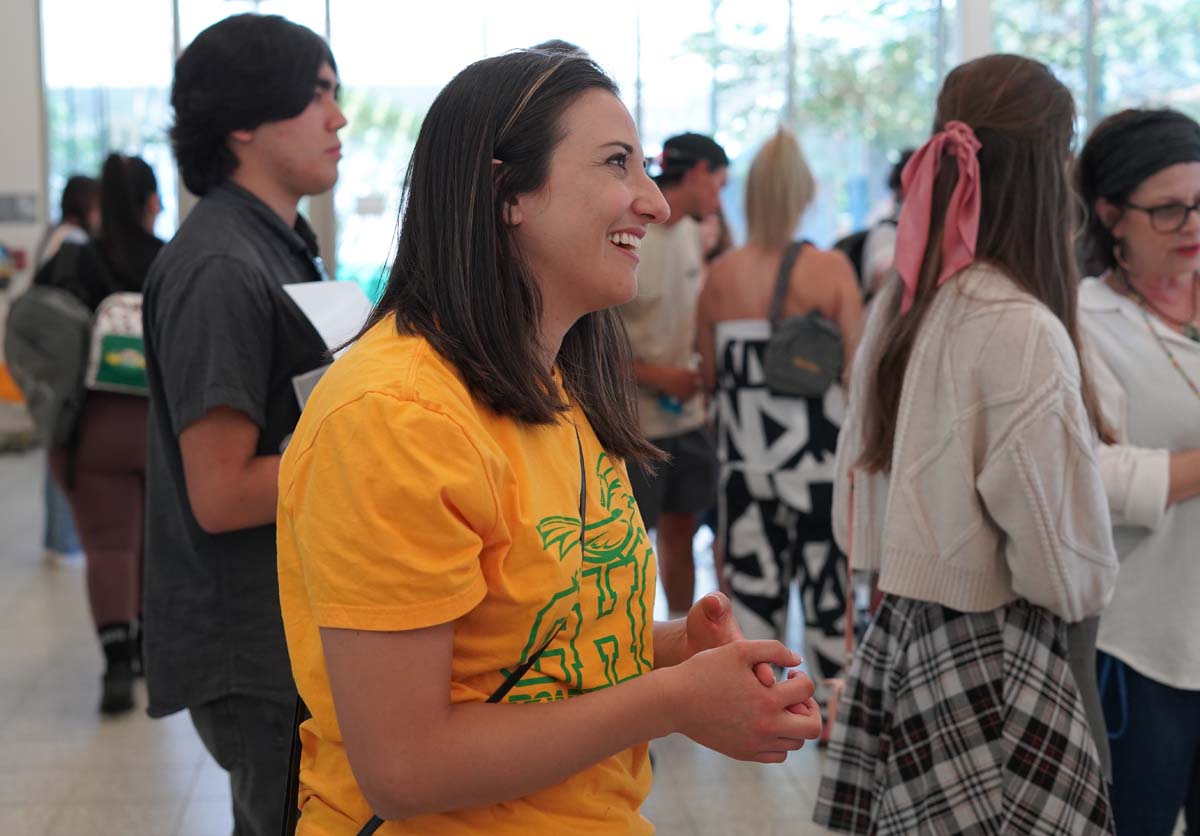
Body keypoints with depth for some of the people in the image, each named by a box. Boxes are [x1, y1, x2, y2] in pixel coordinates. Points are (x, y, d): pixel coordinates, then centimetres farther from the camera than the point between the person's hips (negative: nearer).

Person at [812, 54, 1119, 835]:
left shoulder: (897, 305, 2)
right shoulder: (1023, 329, -20)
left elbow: (860, 491, 12)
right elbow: (1068, 571, -15)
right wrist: (1092, 586, 6)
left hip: (900, 635, 8)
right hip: (989, 660, -8)